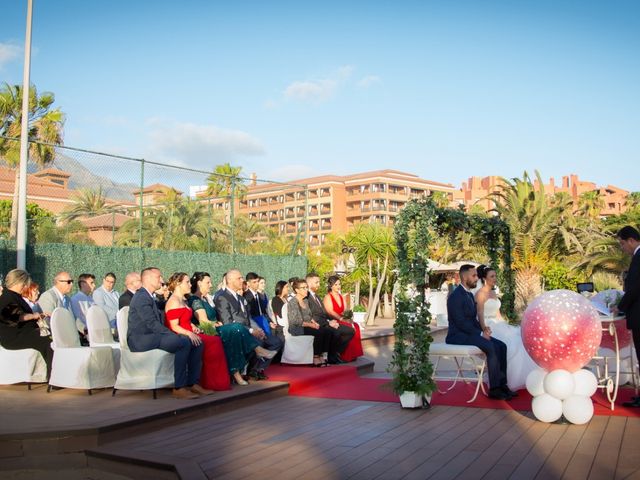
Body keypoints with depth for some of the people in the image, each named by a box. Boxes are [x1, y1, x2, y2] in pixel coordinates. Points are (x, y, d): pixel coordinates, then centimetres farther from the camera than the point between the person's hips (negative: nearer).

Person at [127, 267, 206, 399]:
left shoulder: (149, 297, 23)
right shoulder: (141, 297, -10)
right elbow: (152, 324, -20)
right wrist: (174, 336, -22)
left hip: (152, 336, 10)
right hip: (140, 340, -10)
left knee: (196, 343, -4)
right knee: (184, 342, -30)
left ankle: (192, 383, -5)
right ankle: (179, 388, -28)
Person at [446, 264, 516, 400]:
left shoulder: (470, 295, 16)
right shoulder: (455, 296, -15)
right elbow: (460, 322, -21)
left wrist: (483, 330, 1)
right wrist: (481, 333, -18)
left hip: (470, 333, 9)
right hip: (458, 336, -9)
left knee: (501, 346, -7)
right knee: (490, 347, -27)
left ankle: (502, 384, -5)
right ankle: (494, 389, -21)